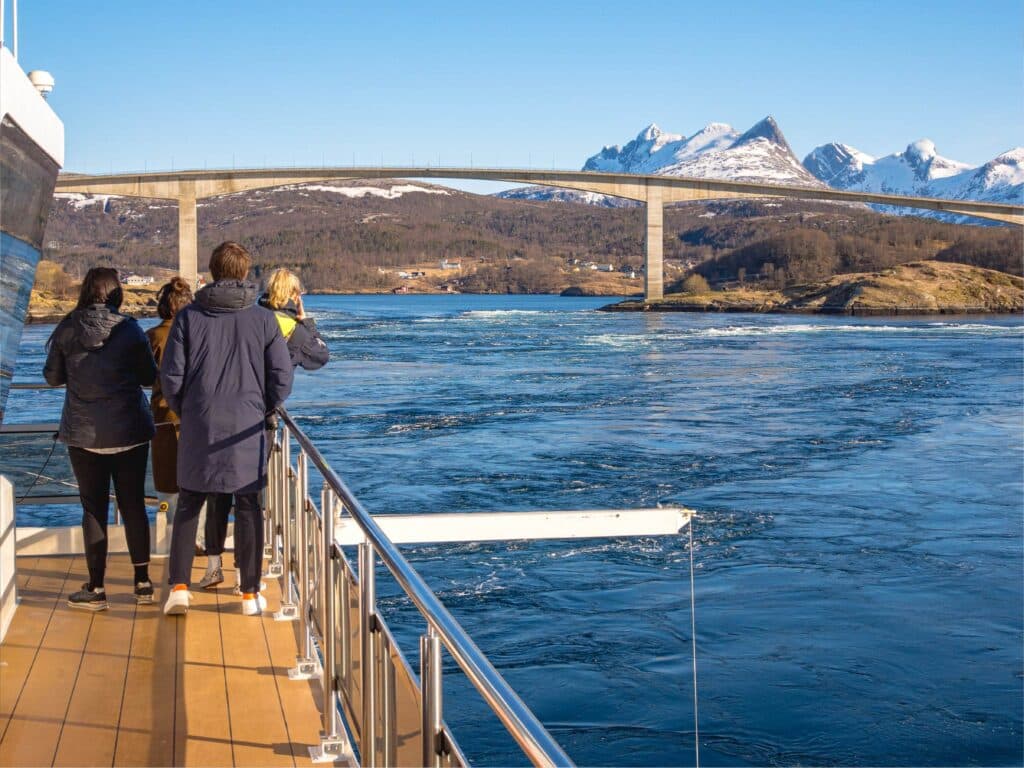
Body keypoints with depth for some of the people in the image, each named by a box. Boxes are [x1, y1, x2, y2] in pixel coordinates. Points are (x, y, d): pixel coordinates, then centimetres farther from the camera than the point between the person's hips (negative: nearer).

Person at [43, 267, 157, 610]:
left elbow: (53, 377, 4)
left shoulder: (66, 330, -4)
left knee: (94, 508, 7)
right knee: (133, 505, 10)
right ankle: (142, 582, 15)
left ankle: (96, 588, 10)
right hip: (129, 431, 0)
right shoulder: (129, 329, -7)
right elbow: (149, 376, -1)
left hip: (83, 434, 0)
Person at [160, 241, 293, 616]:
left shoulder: (189, 316, -3)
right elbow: (282, 379, -2)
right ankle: (250, 594, 13)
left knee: (187, 505, 11)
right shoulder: (263, 320, -2)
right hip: (247, 429, 0)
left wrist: (184, 411, 13)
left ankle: (179, 587, 5)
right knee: (248, 507, 8)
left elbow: (171, 375, -3)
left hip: (199, 428, 0)